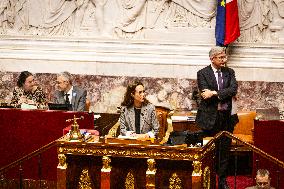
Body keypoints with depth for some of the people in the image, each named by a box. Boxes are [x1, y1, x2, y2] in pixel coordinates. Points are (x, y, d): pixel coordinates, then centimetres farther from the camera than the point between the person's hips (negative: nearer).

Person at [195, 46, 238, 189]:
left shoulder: (229, 72, 9)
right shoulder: (203, 73, -2)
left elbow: (233, 89, -7)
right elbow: (205, 95, -12)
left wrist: (215, 93, -17)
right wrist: (224, 95, -8)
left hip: (226, 117, 4)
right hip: (210, 117, -3)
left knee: (225, 150, 6)